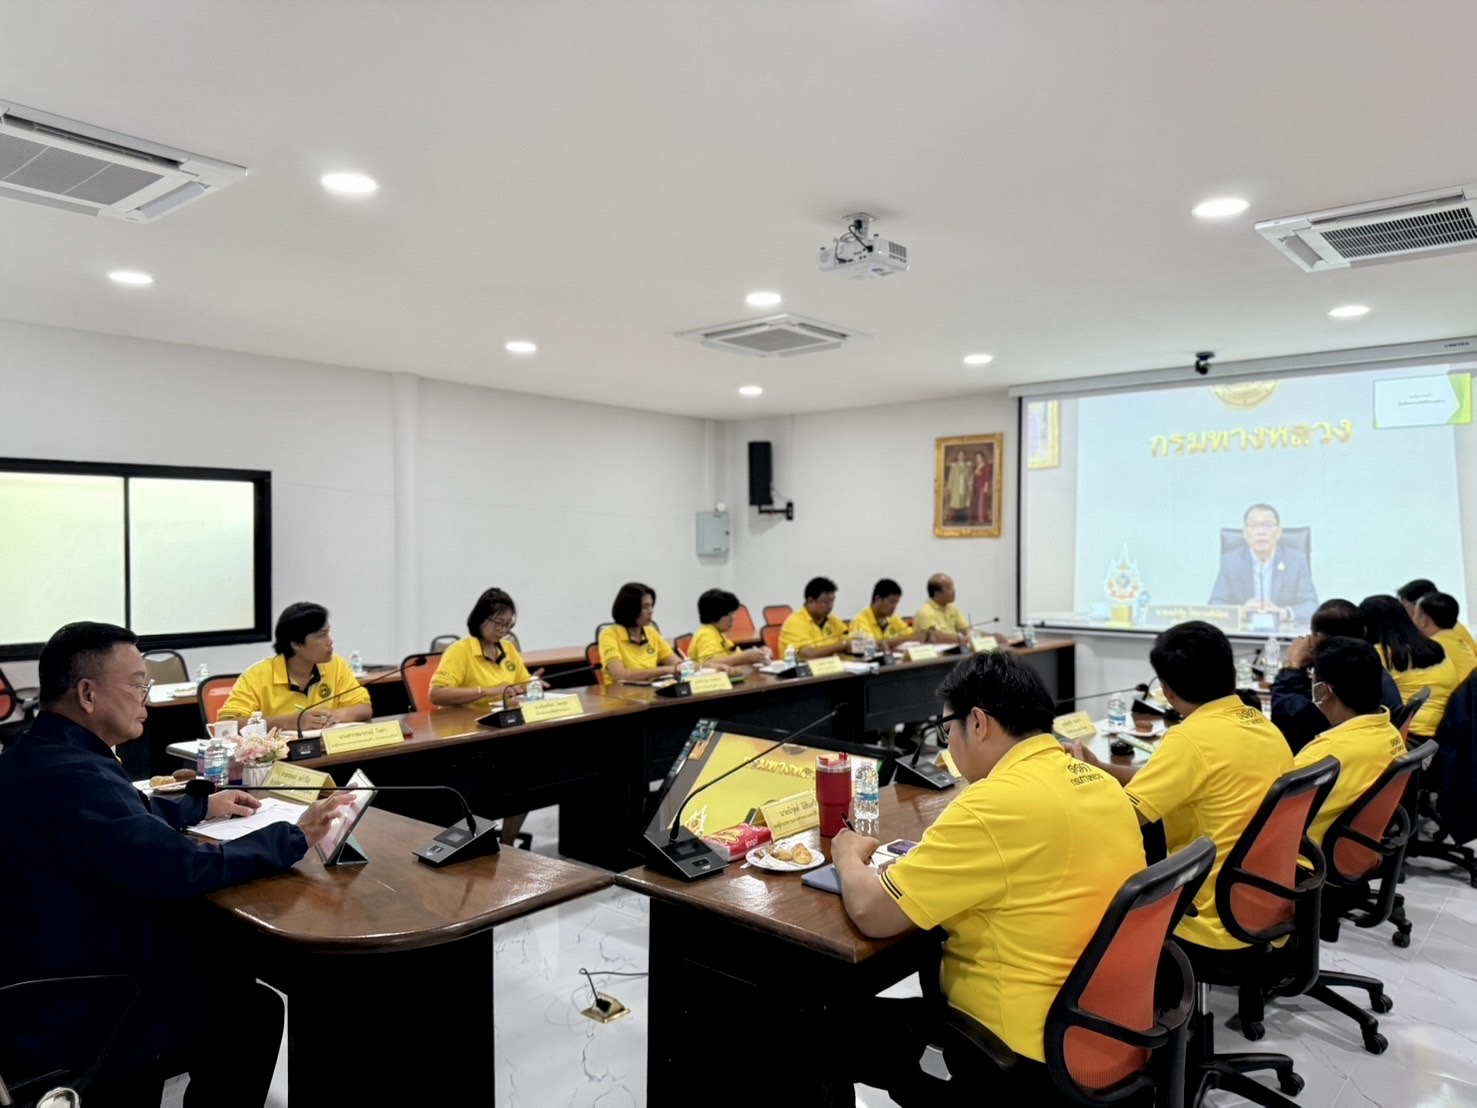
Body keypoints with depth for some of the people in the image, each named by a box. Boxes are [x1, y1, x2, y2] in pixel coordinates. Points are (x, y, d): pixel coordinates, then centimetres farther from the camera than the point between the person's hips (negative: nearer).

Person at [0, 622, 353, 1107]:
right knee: (256, 1009, 8)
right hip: (75, 1019, -9)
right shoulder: (71, 774, -31)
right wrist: (294, 838, -22)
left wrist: (200, 805, 19)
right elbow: (186, 870, -33)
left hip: (40, 982, 9)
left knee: (225, 965, 20)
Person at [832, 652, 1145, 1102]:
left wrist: (849, 856, -1)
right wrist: (939, 851, 10)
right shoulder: (1102, 784, 0)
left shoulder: (995, 803, -25)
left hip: (1028, 1055, -8)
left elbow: (871, 913, -21)